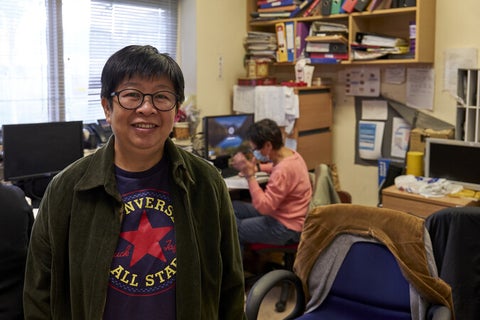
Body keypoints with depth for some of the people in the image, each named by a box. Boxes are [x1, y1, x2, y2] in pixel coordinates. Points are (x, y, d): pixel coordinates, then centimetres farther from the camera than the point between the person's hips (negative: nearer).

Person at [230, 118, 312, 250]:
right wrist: (256, 167, 11)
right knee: (233, 207, 11)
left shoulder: (283, 170, -29)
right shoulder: (291, 154, -1)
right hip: (285, 215, 10)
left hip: (287, 228, -10)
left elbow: (263, 207, -28)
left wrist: (249, 174, -27)